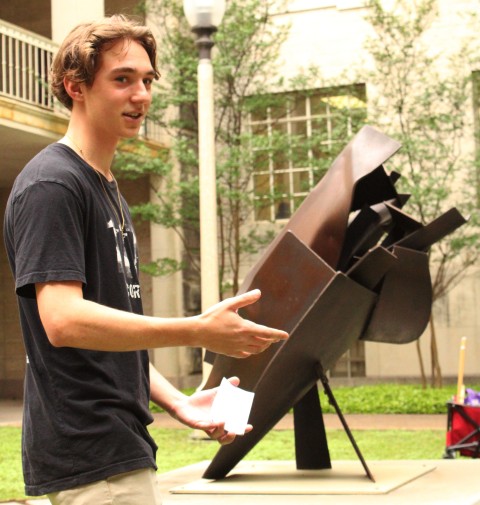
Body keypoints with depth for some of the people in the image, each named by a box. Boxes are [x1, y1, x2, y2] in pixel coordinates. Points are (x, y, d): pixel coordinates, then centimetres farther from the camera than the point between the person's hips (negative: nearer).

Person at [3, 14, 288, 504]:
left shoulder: (107, 189, 18)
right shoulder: (50, 185, -13)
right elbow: (63, 320, -25)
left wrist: (177, 402, 10)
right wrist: (197, 330, -30)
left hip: (120, 444, 9)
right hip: (90, 454, -9)